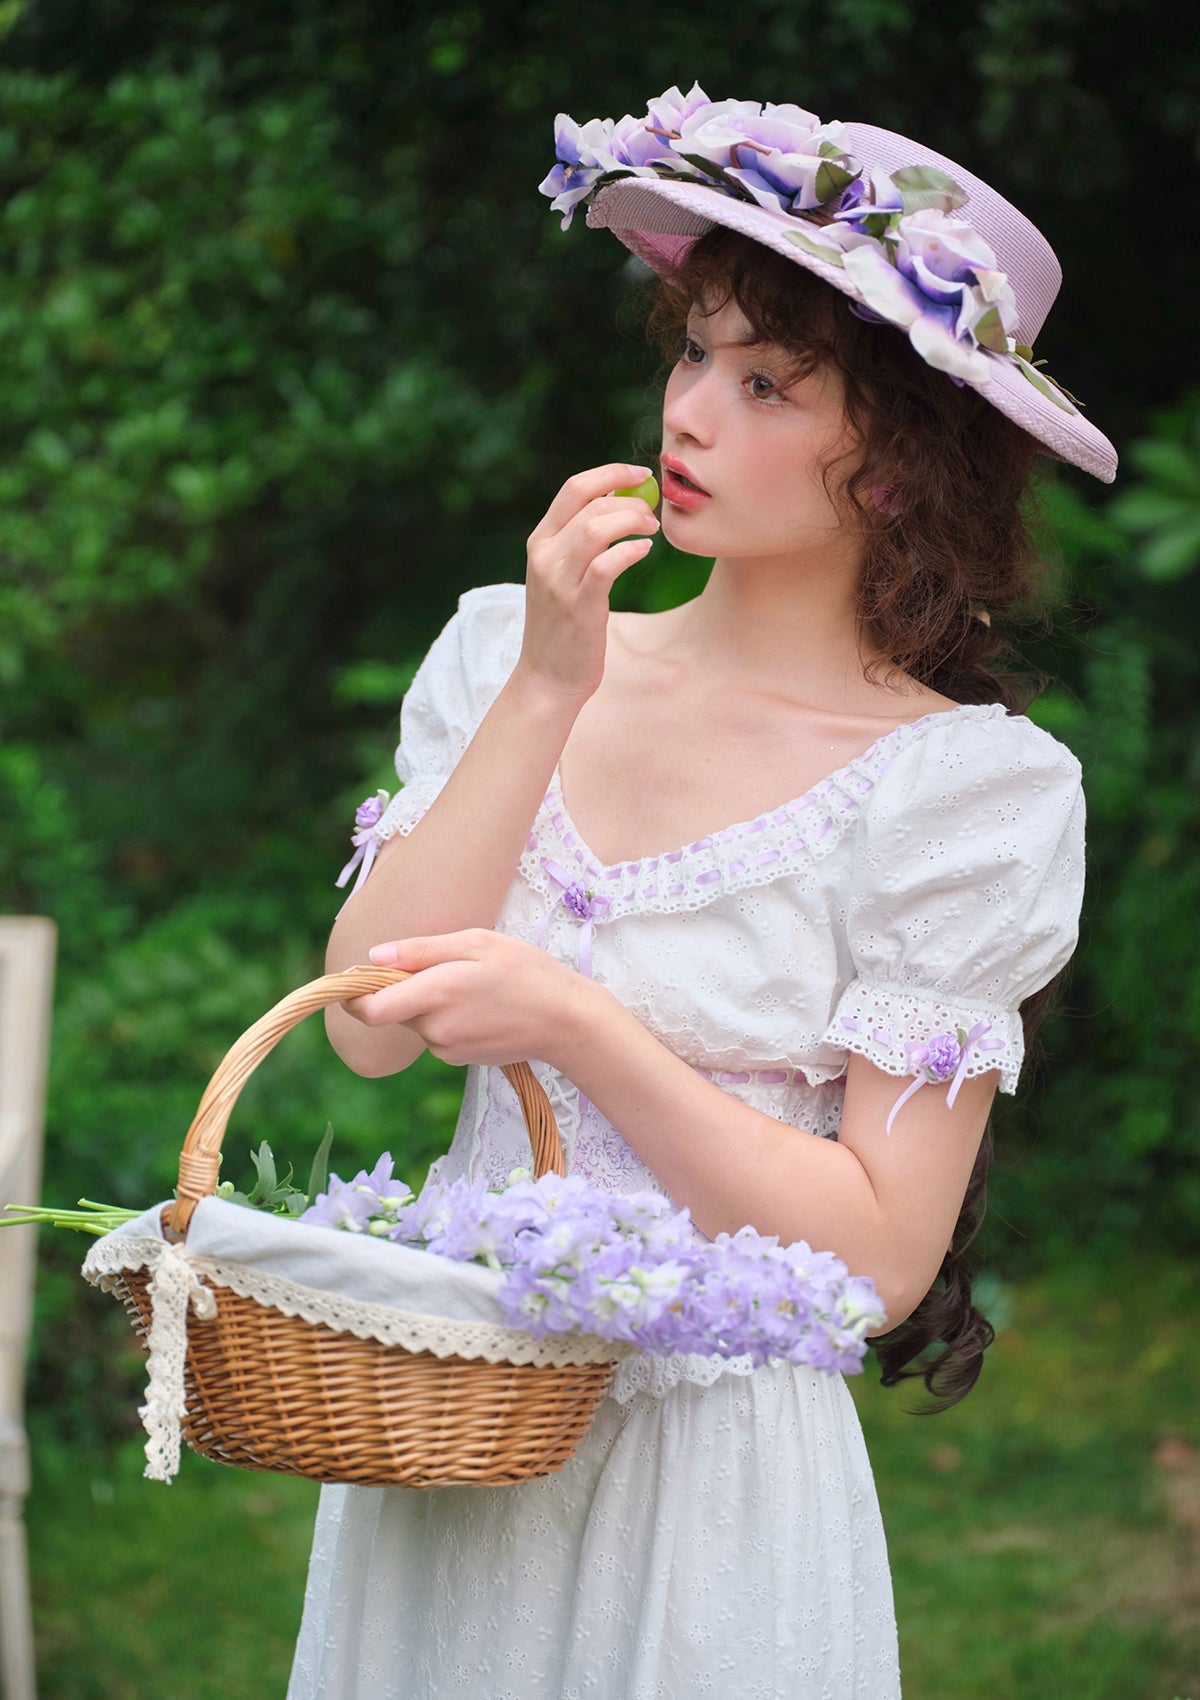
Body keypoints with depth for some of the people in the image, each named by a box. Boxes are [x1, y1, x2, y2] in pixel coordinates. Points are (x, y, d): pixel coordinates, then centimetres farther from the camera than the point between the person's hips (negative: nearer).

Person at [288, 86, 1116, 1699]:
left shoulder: (967, 782, -10)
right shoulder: (507, 650, 2)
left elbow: (880, 1254, -13)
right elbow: (370, 1026, -9)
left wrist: (573, 1020, -21)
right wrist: (547, 691, -13)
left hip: (706, 1481, -4)